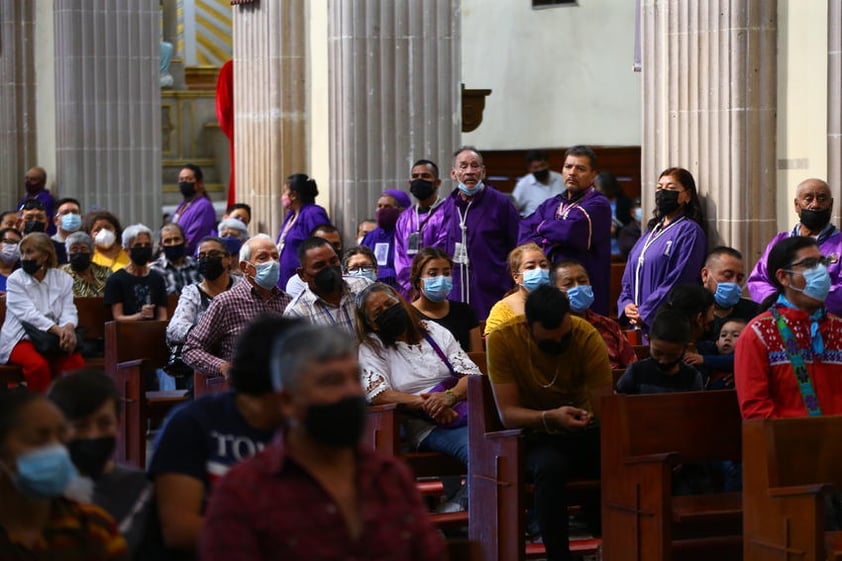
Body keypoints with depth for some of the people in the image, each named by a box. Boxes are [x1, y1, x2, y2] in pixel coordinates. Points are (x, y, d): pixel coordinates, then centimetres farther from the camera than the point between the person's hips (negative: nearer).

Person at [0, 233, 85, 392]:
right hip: (21, 339, -3)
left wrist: (69, 328, -27)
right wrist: (58, 330, -30)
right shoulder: (15, 280, -3)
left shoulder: (63, 279, 7)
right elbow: (29, 314, -15)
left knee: (76, 362, -27)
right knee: (38, 364, -35)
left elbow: (69, 311, -2)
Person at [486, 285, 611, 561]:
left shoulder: (587, 336, -13)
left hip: (585, 434, 2)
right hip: (537, 436, -2)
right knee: (549, 467, -36)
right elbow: (507, 414, -16)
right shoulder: (503, 339, -16)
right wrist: (550, 418, -34)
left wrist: (590, 418, -31)